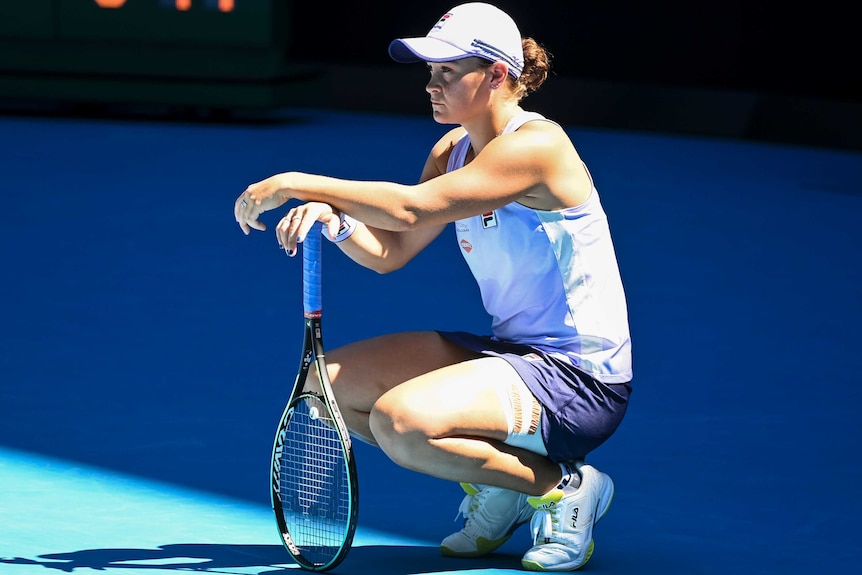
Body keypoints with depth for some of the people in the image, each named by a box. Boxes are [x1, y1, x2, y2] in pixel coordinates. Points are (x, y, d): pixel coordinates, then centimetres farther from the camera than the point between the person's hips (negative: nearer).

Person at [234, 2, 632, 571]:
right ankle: (493, 488, 10)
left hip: (579, 375, -9)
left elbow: (410, 207, -29)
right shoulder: (452, 149, 8)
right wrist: (331, 218, -14)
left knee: (401, 421, -30)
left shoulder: (534, 145, -20)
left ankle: (565, 486, -8)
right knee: (333, 381, 3)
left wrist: (297, 183, -24)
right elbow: (389, 251, 7)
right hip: (510, 350, 9)